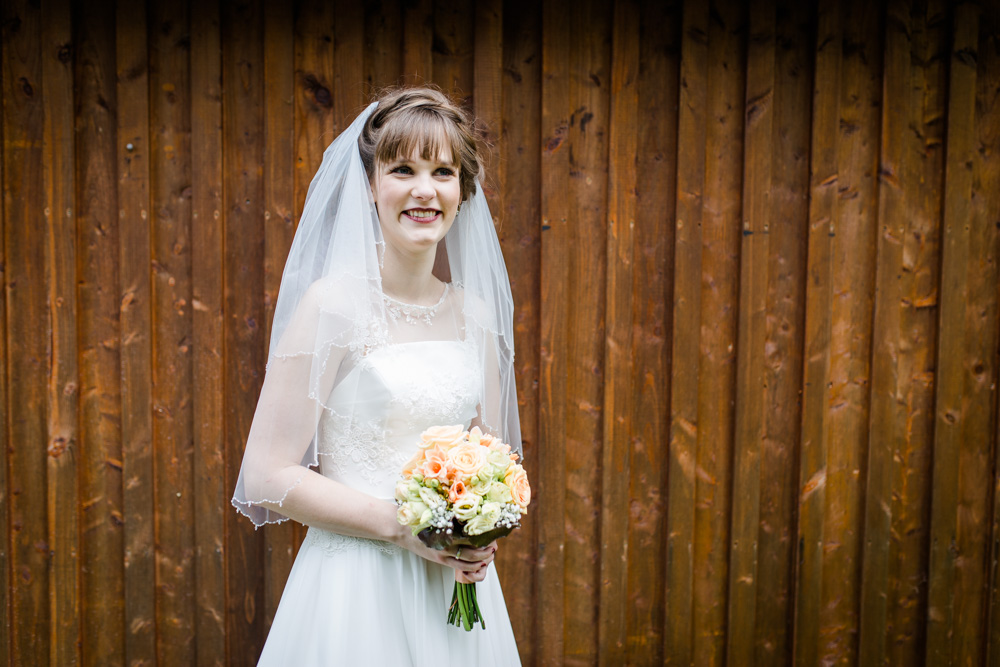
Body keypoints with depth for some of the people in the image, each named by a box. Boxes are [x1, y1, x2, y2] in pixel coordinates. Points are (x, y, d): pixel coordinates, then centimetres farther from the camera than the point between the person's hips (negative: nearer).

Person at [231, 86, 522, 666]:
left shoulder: (476, 314, 3)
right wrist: (401, 524, -17)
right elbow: (268, 475, -13)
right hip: (358, 589, -5)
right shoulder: (333, 303, -12)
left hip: (459, 587, 5)